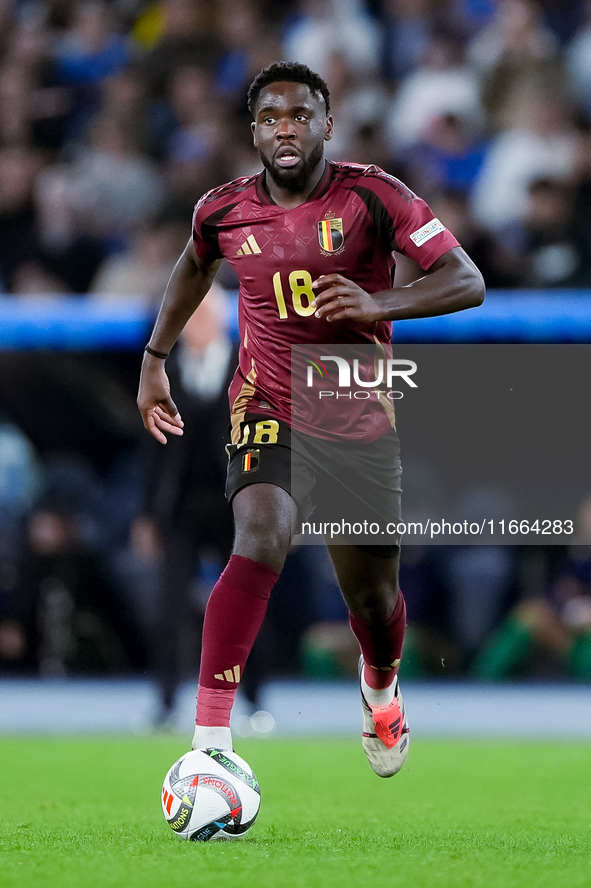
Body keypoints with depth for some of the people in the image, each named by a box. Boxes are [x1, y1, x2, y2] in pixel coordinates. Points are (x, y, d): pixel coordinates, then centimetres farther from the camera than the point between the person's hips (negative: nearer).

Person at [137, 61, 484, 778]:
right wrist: (154, 361, 23)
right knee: (260, 542, -28)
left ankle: (381, 691, 49)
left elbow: (467, 282, -16)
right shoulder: (225, 211, -3)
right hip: (268, 414, 0)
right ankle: (209, 740, -33)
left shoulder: (370, 197, -12)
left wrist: (380, 303, -32)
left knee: (372, 594, 11)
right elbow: (194, 268, 22)